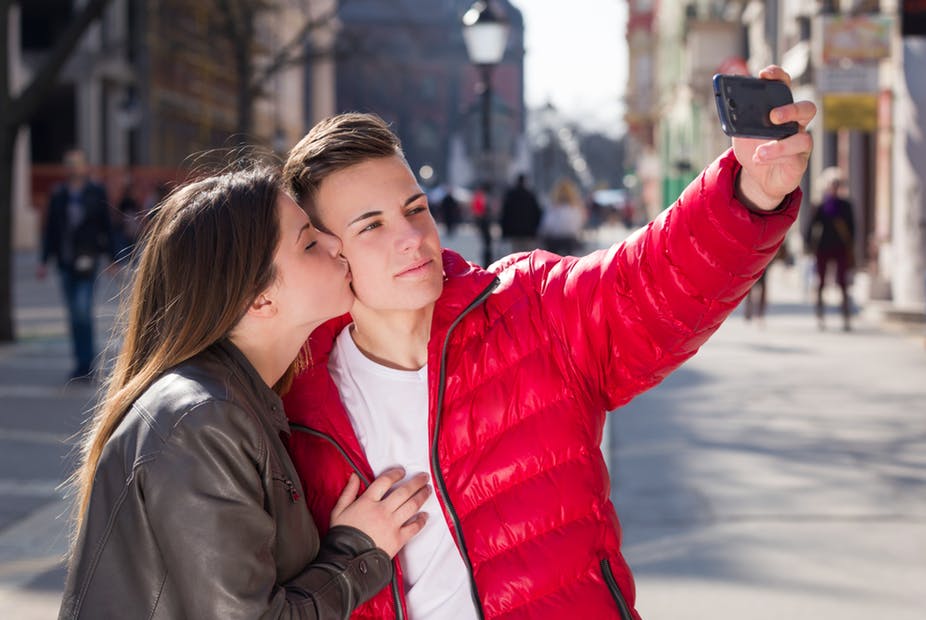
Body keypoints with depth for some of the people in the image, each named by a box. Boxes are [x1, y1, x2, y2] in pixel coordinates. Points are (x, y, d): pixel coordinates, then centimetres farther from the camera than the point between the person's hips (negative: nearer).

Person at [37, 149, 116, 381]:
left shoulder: (96, 193, 1)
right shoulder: (58, 195, 9)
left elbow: (106, 227, 3)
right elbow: (49, 228, 12)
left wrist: (111, 258, 1)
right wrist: (44, 260, 9)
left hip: (87, 259, -4)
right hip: (66, 261, 4)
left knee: (83, 311, -14)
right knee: (74, 314, 8)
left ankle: (86, 365, -9)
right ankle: (83, 364, 16)